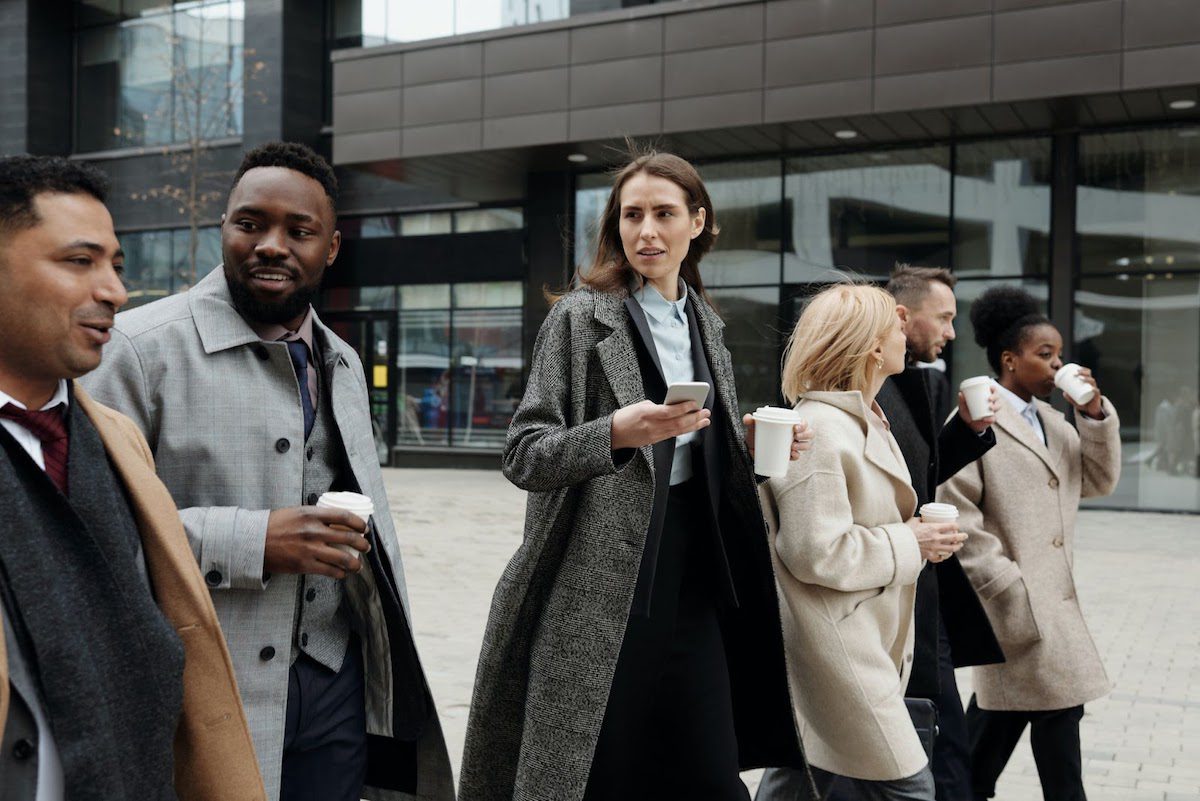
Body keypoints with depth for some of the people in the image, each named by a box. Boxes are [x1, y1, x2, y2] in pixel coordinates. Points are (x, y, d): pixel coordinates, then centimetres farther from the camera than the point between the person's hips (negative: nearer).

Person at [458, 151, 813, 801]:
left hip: (693, 582, 5)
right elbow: (523, 456, -8)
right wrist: (616, 434, -24)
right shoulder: (581, 316, -4)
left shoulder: (705, 323, 13)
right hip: (599, 589, -5)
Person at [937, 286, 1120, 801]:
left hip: (1052, 596, 8)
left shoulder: (1053, 421, 14)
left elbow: (1098, 481, 11)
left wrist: (1096, 414, -1)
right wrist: (1011, 587, -17)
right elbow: (958, 518, -16)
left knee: (1000, 714, 17)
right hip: (1015, 601, -8)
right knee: (1057, 712, -4)